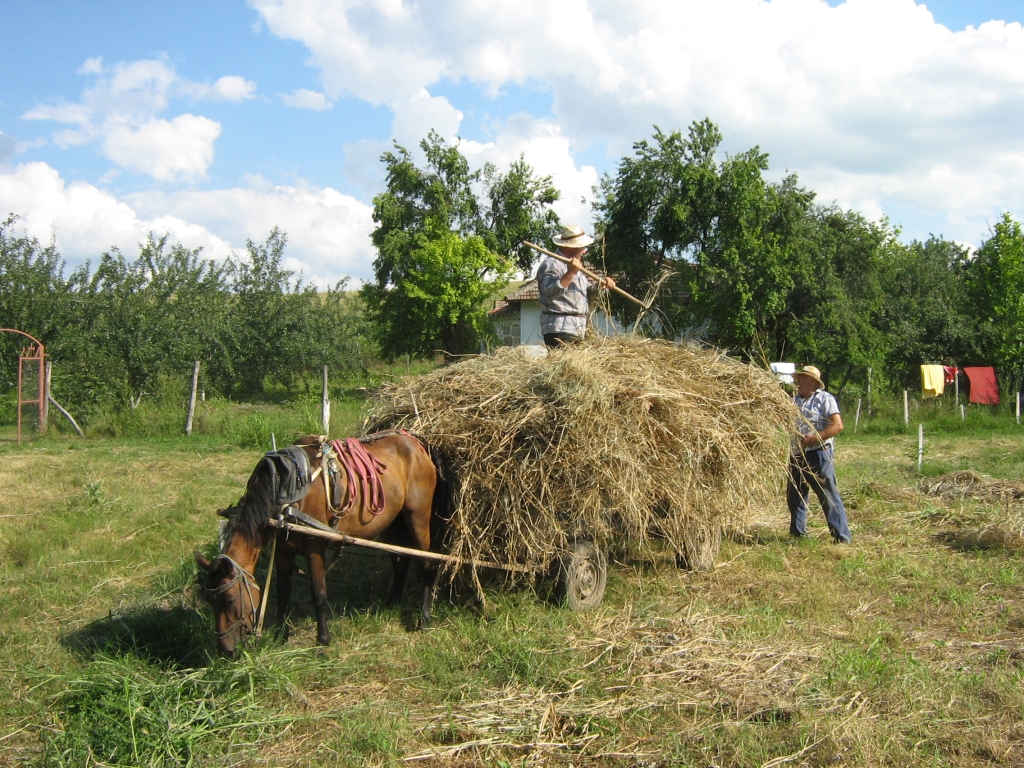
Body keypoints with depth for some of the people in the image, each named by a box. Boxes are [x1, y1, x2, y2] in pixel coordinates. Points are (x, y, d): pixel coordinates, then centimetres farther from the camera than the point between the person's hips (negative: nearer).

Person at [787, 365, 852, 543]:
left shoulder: (824, 399, -4)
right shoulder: (794, 400, 16)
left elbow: (837, 425, -13)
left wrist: (814, 438, -21)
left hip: (818, 454, -8)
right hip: (797, 455, 8)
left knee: (828, 496, -8)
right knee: (794, 495, 13)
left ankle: (842, 537, -6)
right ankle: (797, 533, 26)